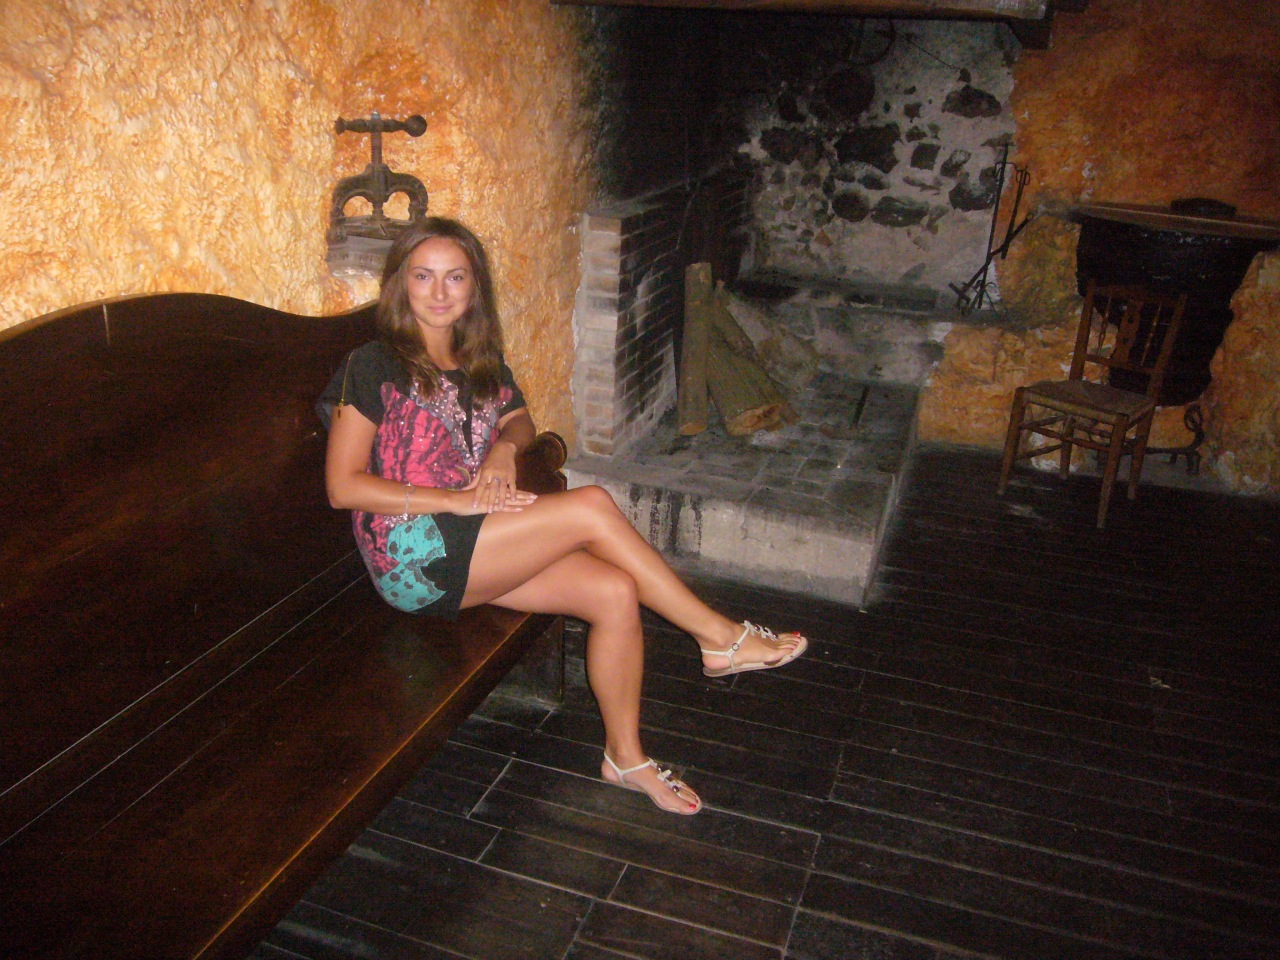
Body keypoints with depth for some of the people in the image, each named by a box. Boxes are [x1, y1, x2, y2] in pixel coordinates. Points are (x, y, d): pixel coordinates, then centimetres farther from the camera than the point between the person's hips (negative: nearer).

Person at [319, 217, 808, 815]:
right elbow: (343, 486, -10)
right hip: (413, 557, -7)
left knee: (615, 590, -17)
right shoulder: (373, 367, -5)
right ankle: (721, 638, -11)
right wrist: (456, 500, -18)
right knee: (591, 506, -23)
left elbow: (519, 421, 26)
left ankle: (625, 755, -1)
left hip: (479, 547, 7)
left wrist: (504, 447, -1)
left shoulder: (481, 363, 14)